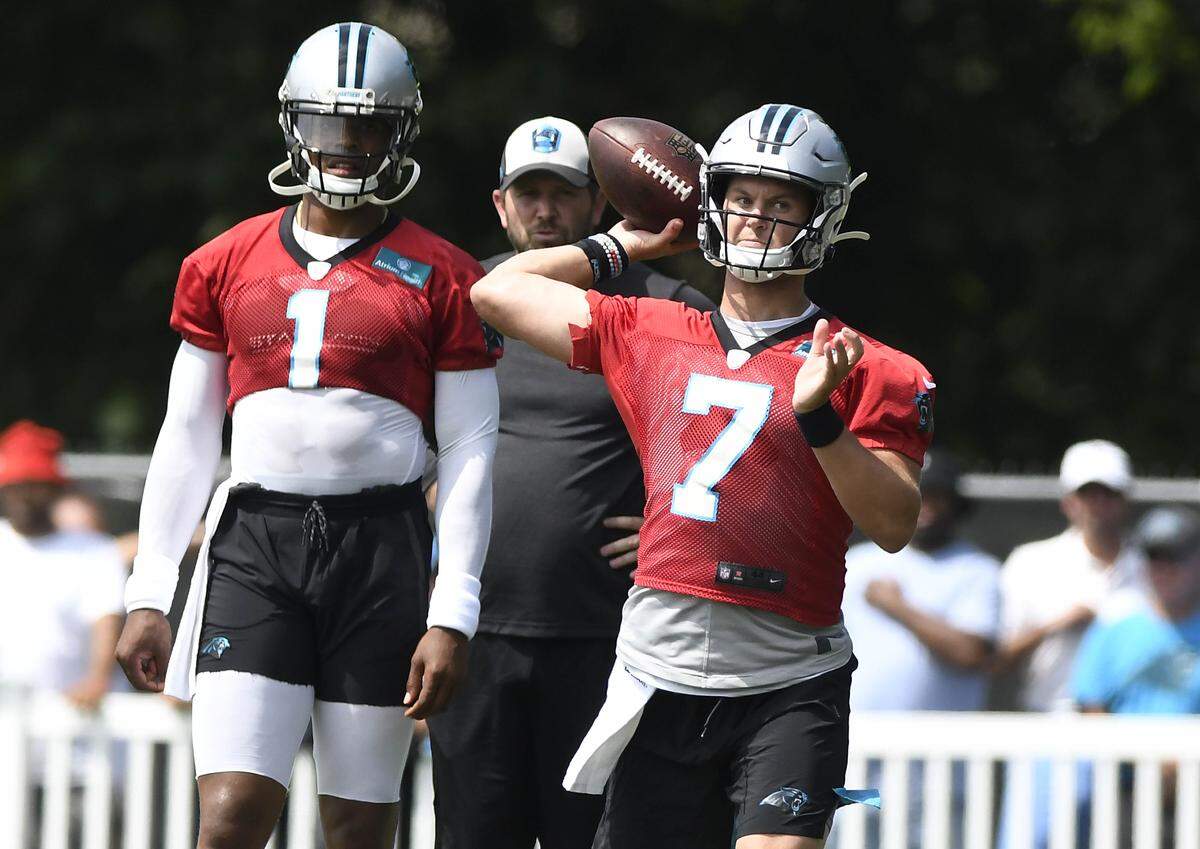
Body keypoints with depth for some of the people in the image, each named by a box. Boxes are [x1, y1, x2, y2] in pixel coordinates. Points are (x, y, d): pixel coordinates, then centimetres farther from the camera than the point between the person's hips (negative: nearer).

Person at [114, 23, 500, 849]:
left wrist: (451, 618, -6)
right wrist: (148, 594, 10)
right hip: (255, 541, 1)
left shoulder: (441, 279, 3)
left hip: (380, 544, -1)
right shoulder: (226, 267, 11)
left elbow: (468, 457, 2)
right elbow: (186, 440, 15)